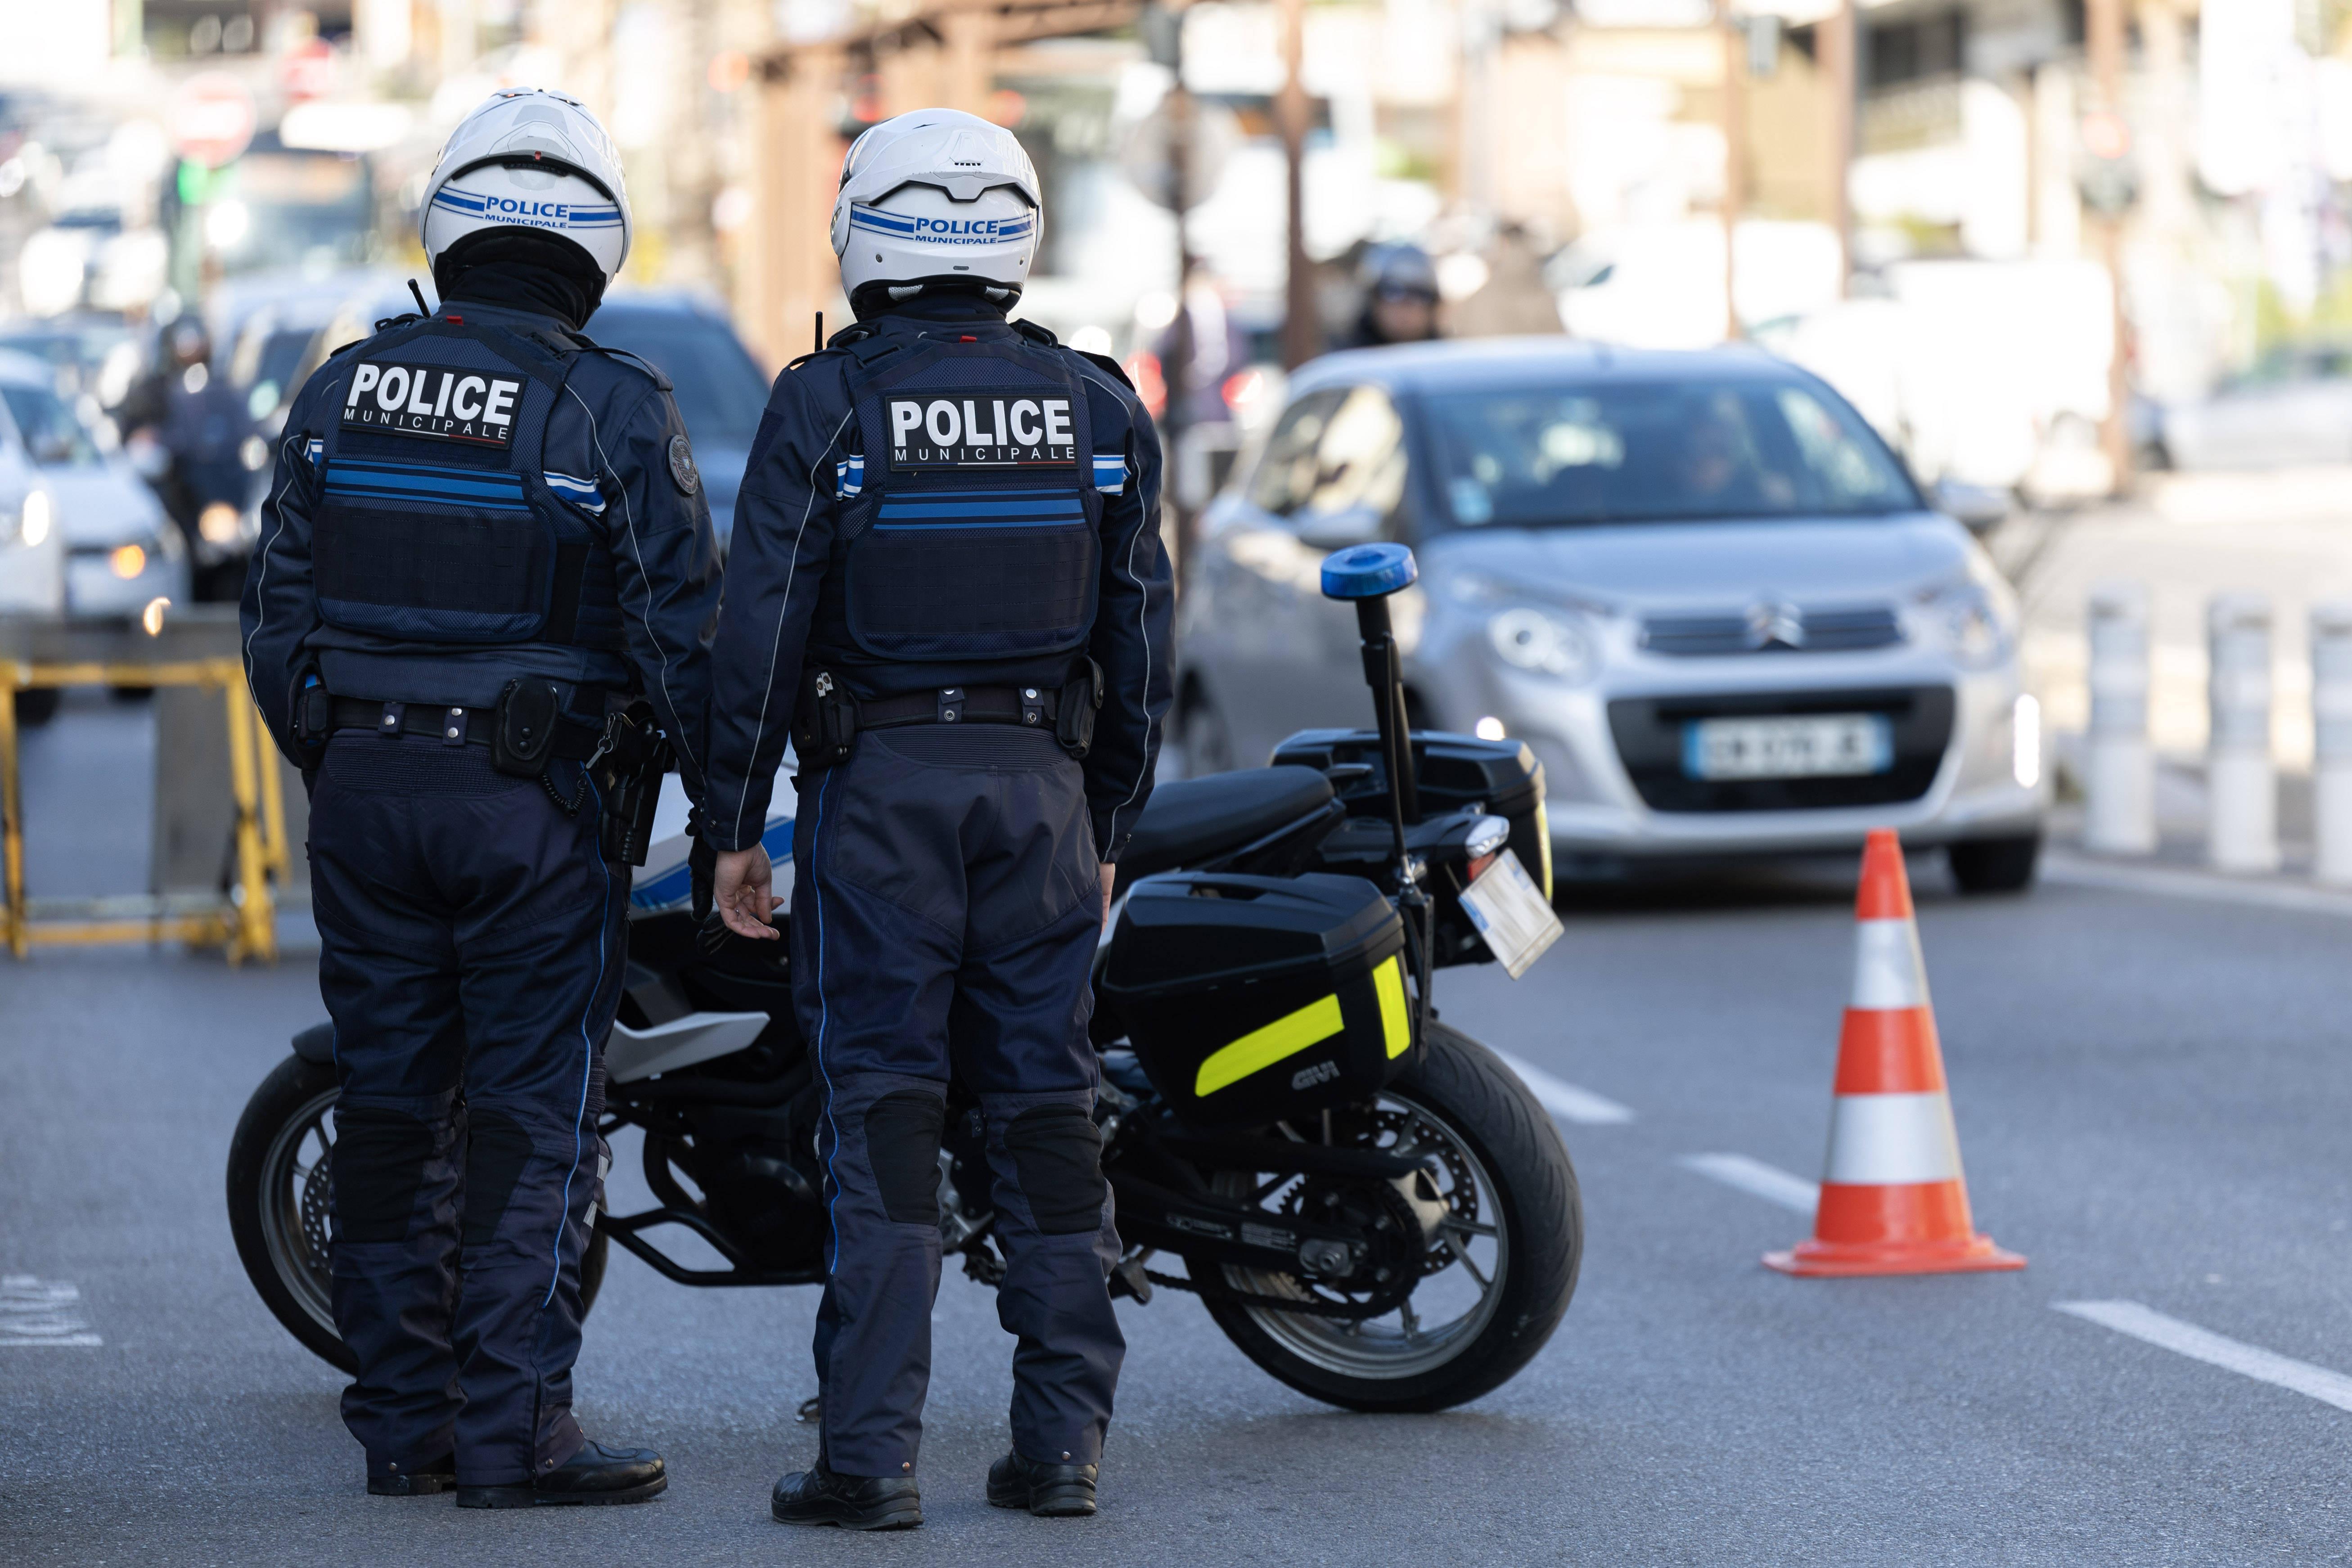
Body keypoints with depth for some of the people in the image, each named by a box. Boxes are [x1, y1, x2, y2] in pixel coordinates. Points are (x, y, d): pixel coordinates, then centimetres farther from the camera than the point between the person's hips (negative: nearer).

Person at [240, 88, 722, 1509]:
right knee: (536, 1115, 0)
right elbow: (681, 633, -9)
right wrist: (719, 810, 1)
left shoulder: (343, 392, 5)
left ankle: (404, 1422, 14)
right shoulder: (616, 412, -9)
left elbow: (279, 617, 9)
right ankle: (513, 1432, -2)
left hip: (362, 789, 4)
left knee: (393, 1107, 10)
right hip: (533, 802, -4)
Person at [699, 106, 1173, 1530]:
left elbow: (764, 626, -5)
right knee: (1049, 1101, 7)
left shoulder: (825, 405, -4)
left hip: (879, 783, -3)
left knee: (885, 1105, -2)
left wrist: (735, 827, 1)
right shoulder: (1099, 408, 6)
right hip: (1043, 779, 3)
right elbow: (1139, 639, 10)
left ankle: (873, 1452, -7)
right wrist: (1110, 828, 18)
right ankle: (1065, 1440, 7)